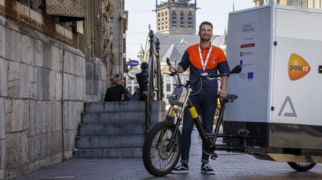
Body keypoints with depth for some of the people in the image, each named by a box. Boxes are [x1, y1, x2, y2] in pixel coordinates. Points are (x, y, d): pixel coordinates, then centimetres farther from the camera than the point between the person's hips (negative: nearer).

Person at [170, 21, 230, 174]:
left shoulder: (218, 52, 7)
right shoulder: (190, 50, 8)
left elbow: (224, 72, 9)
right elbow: (183, 67, 16)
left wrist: (223, 89, -5)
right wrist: (176, 68, -7)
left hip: (210, 96, 0)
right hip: (193, 94, 0)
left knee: (207, 129, 5)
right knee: (187, 128, -5)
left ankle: (205, 163, 12)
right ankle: (184, 163, 0)